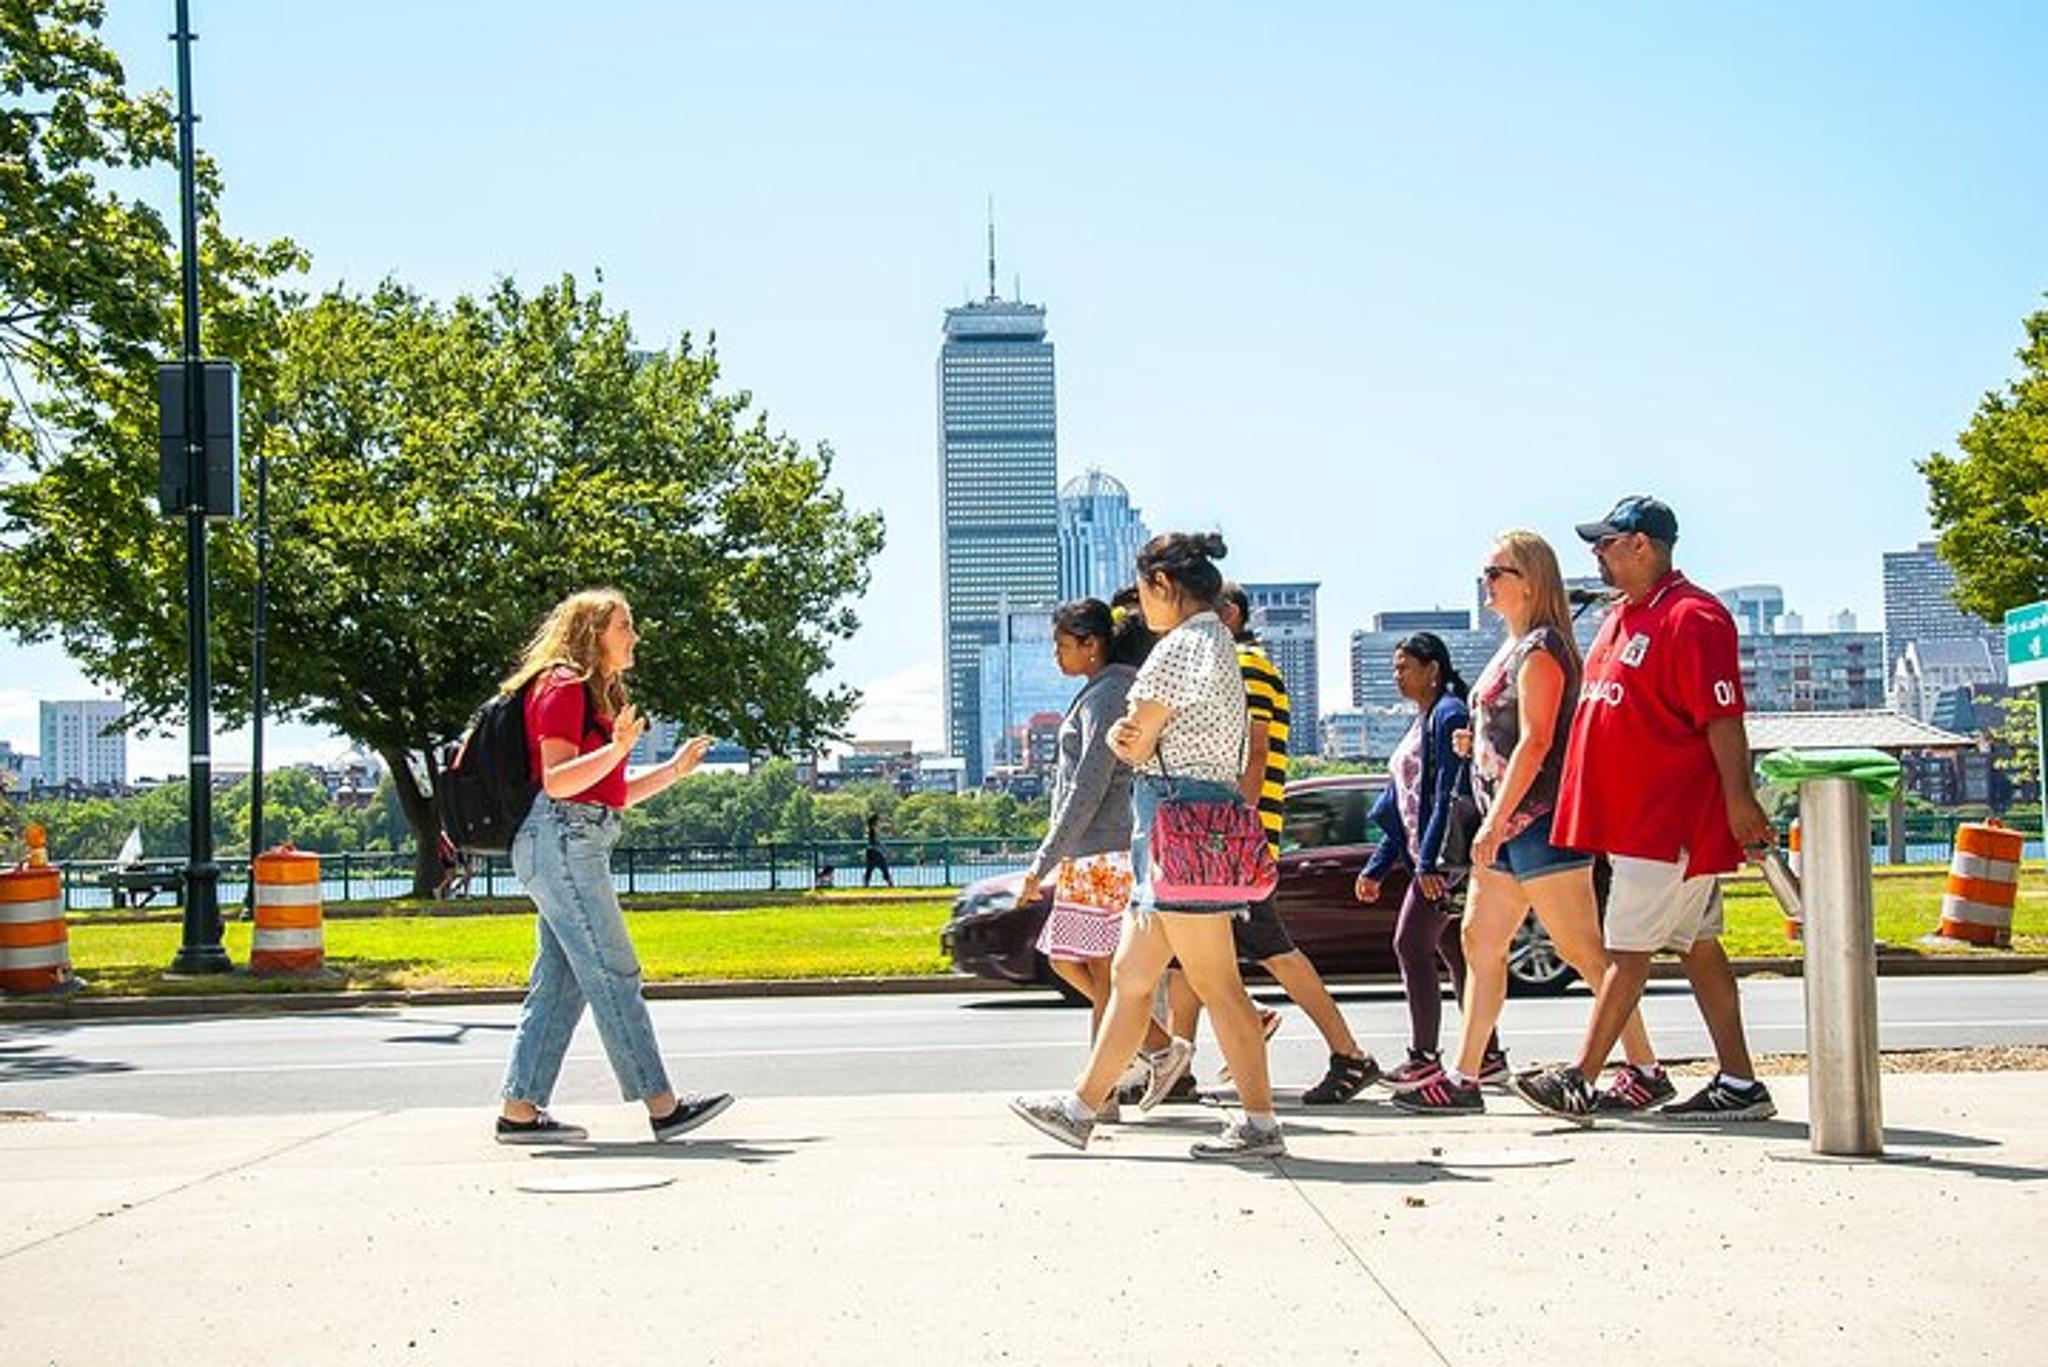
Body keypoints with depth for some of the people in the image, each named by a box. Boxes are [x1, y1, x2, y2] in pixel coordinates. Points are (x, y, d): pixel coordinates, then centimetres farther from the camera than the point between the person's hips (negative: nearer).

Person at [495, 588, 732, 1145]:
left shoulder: (594, 695, 24)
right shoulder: (563, 687, -7)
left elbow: (613, 793, 24)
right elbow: (557, 781, -17)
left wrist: (674, 769, 19)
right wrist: (617, 749, -29)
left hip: (578, 847, 10)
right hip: (561, 839, -10)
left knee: (559, 983, 7)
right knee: (612, 974, -10)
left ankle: (519, 1111, 8)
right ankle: (662, 1105, -11)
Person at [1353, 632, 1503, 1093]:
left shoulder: (1449, 714, -10)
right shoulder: (1422, 723, 20)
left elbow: (1450, 792, -19)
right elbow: (1404, 807, 23)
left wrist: (1430, 860, -24)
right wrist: (1376, 868, 21)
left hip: (1444, 857, -10)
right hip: (1428, 857, 10)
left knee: (1410, 945, -9)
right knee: (1453, 950, 10)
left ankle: (1425, 1058, -6)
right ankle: (1488, 1056, 13)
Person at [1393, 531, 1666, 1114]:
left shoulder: (1540, 650, -11)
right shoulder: (1516, 649, 18)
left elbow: (1536, 743, -19)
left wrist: (1494, 823, -22)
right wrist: (1475, 744, 8)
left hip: (1538, 820, -10)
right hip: (1510, 825, 10)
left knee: (1582, 950, -7)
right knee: (1479, 941, 9)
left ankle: (1645, 1070, -1)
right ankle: (1463, 1078, 12)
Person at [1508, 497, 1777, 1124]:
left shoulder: (1692, 618, -15)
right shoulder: (1621, 617, 16)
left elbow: (1723, 719, -19)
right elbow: (1610, 714, 23)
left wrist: (1739, 801, -21)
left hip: (1671, 822, -10)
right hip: (1631, 817, 10)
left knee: (1627, 948, -7)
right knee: (1697, 947, 10)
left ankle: (1580, 1081, -4)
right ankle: (1738, 1084, 15)